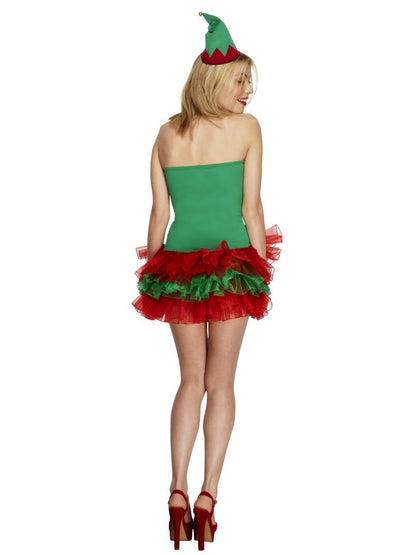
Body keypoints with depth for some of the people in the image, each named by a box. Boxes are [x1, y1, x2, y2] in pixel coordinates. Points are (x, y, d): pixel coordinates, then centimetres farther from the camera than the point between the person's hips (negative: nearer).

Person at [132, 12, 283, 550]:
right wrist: (263, 272, 2)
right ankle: (208, 495, 2)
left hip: (177, 263, 3)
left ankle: (178, 491, 6)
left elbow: (159, 212, 4)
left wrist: (151, 274, 11)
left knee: (191, 378, 15)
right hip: (231, 263, -3)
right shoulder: (246, 128, -4)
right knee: (220, 383, 7)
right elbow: (251, 209, -6)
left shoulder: (167, 133, 5)